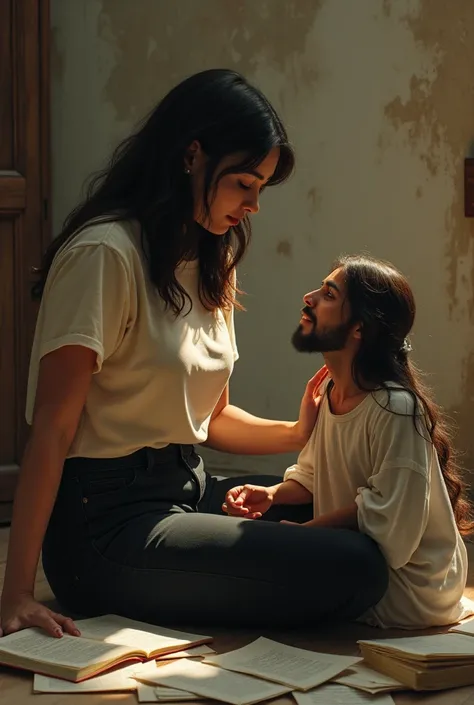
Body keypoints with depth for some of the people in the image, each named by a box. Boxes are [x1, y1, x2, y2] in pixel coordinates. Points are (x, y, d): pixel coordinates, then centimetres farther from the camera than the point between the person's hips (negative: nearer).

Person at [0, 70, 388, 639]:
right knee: (355, 570, -21)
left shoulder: (209, 262, 16)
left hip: (189, 488, 9)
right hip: (107, 522, -9)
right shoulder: (106, 253, -13)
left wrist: (298, 433, -1)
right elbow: (52, 426, -17)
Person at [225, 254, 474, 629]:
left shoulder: (396, 409, -27)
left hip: (408, 593, -9)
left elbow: (387, 528, -27)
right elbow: (312, 474, 13)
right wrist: (272, 494, -7)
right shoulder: (330, 390, 2)